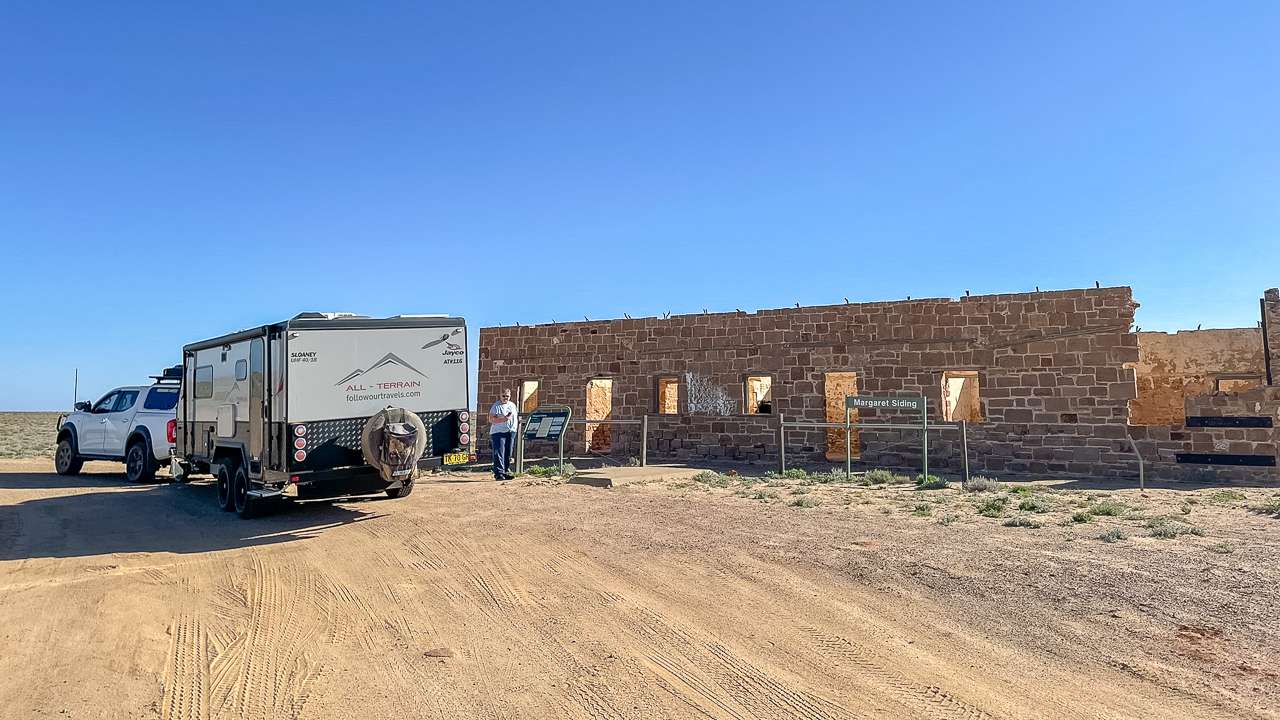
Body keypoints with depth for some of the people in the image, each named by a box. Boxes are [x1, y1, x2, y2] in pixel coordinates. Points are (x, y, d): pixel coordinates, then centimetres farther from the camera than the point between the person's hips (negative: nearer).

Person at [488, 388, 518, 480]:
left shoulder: (513, 405, 16)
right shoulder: (496, 406, -4)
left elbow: (516, 416, 29)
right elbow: (491, 419, -14)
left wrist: (518, 424, 10)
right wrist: (504, 419, -23)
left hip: (511, 432, 6)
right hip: (499, 432, -6)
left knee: (508, 454, 8)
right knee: (499, 454, -10)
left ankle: (506, 472, 16)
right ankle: (498, 473, -11)